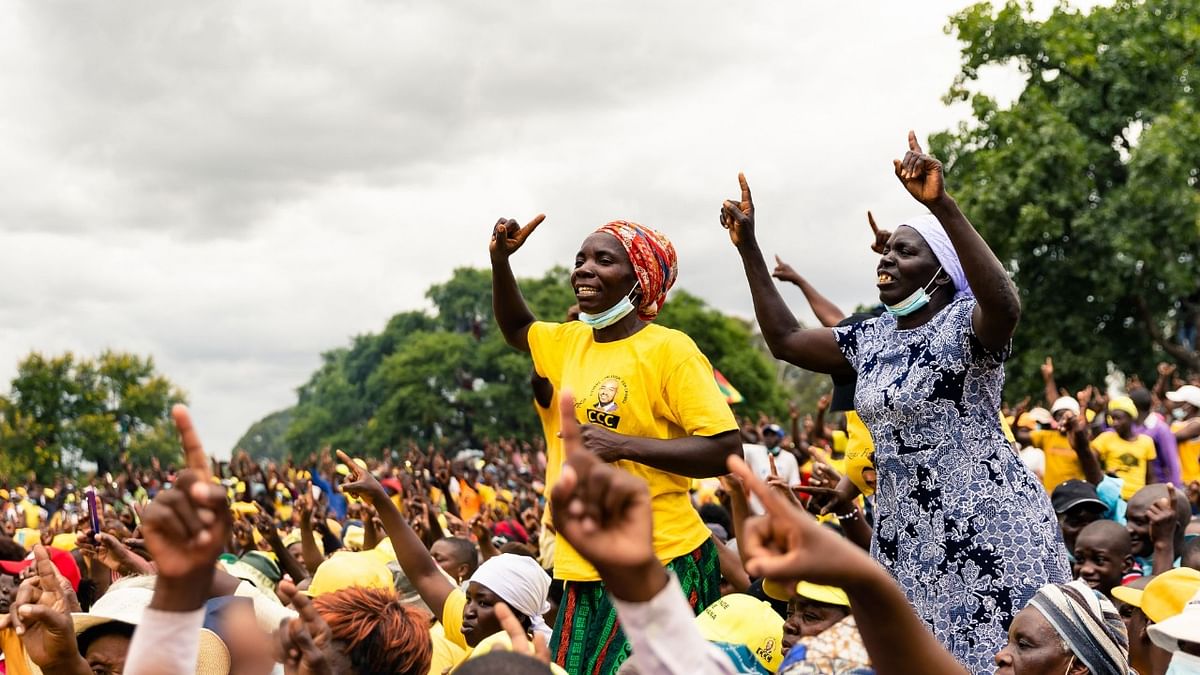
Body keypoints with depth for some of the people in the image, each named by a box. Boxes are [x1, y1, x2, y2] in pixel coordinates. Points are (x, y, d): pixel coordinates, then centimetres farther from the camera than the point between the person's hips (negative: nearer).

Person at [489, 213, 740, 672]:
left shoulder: (669, 350, -11)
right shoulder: (567, 343, 10)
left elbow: (726, 451, -16)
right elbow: (516, 328, 33)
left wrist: (622, 445, -21)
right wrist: (500, 260, 16)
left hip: (660, 565, -7)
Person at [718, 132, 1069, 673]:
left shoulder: (965, 325, -11)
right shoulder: (873, 338, 11)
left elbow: (1005, 305, -35)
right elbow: (785, 339, 16)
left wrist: (941, 205, -44)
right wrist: (748, 245, 10)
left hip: (984, 530, -8)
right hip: (905, 536, 8)